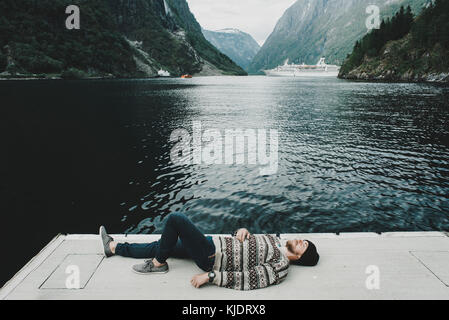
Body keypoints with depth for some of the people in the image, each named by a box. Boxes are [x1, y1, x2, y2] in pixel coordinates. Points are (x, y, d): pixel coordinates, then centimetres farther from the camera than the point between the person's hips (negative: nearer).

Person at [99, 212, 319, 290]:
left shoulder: (280, 268, -14)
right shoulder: (274, 240, 11)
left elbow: (246, 279, -23)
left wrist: (209, 276, -26)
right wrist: (243, 231, -4)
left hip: (210, 259, -8)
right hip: (214, 242, 8)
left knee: (175, 219, -18)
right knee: (161, 246, 12)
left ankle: (158, 264, 3)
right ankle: (113, 247, 30)